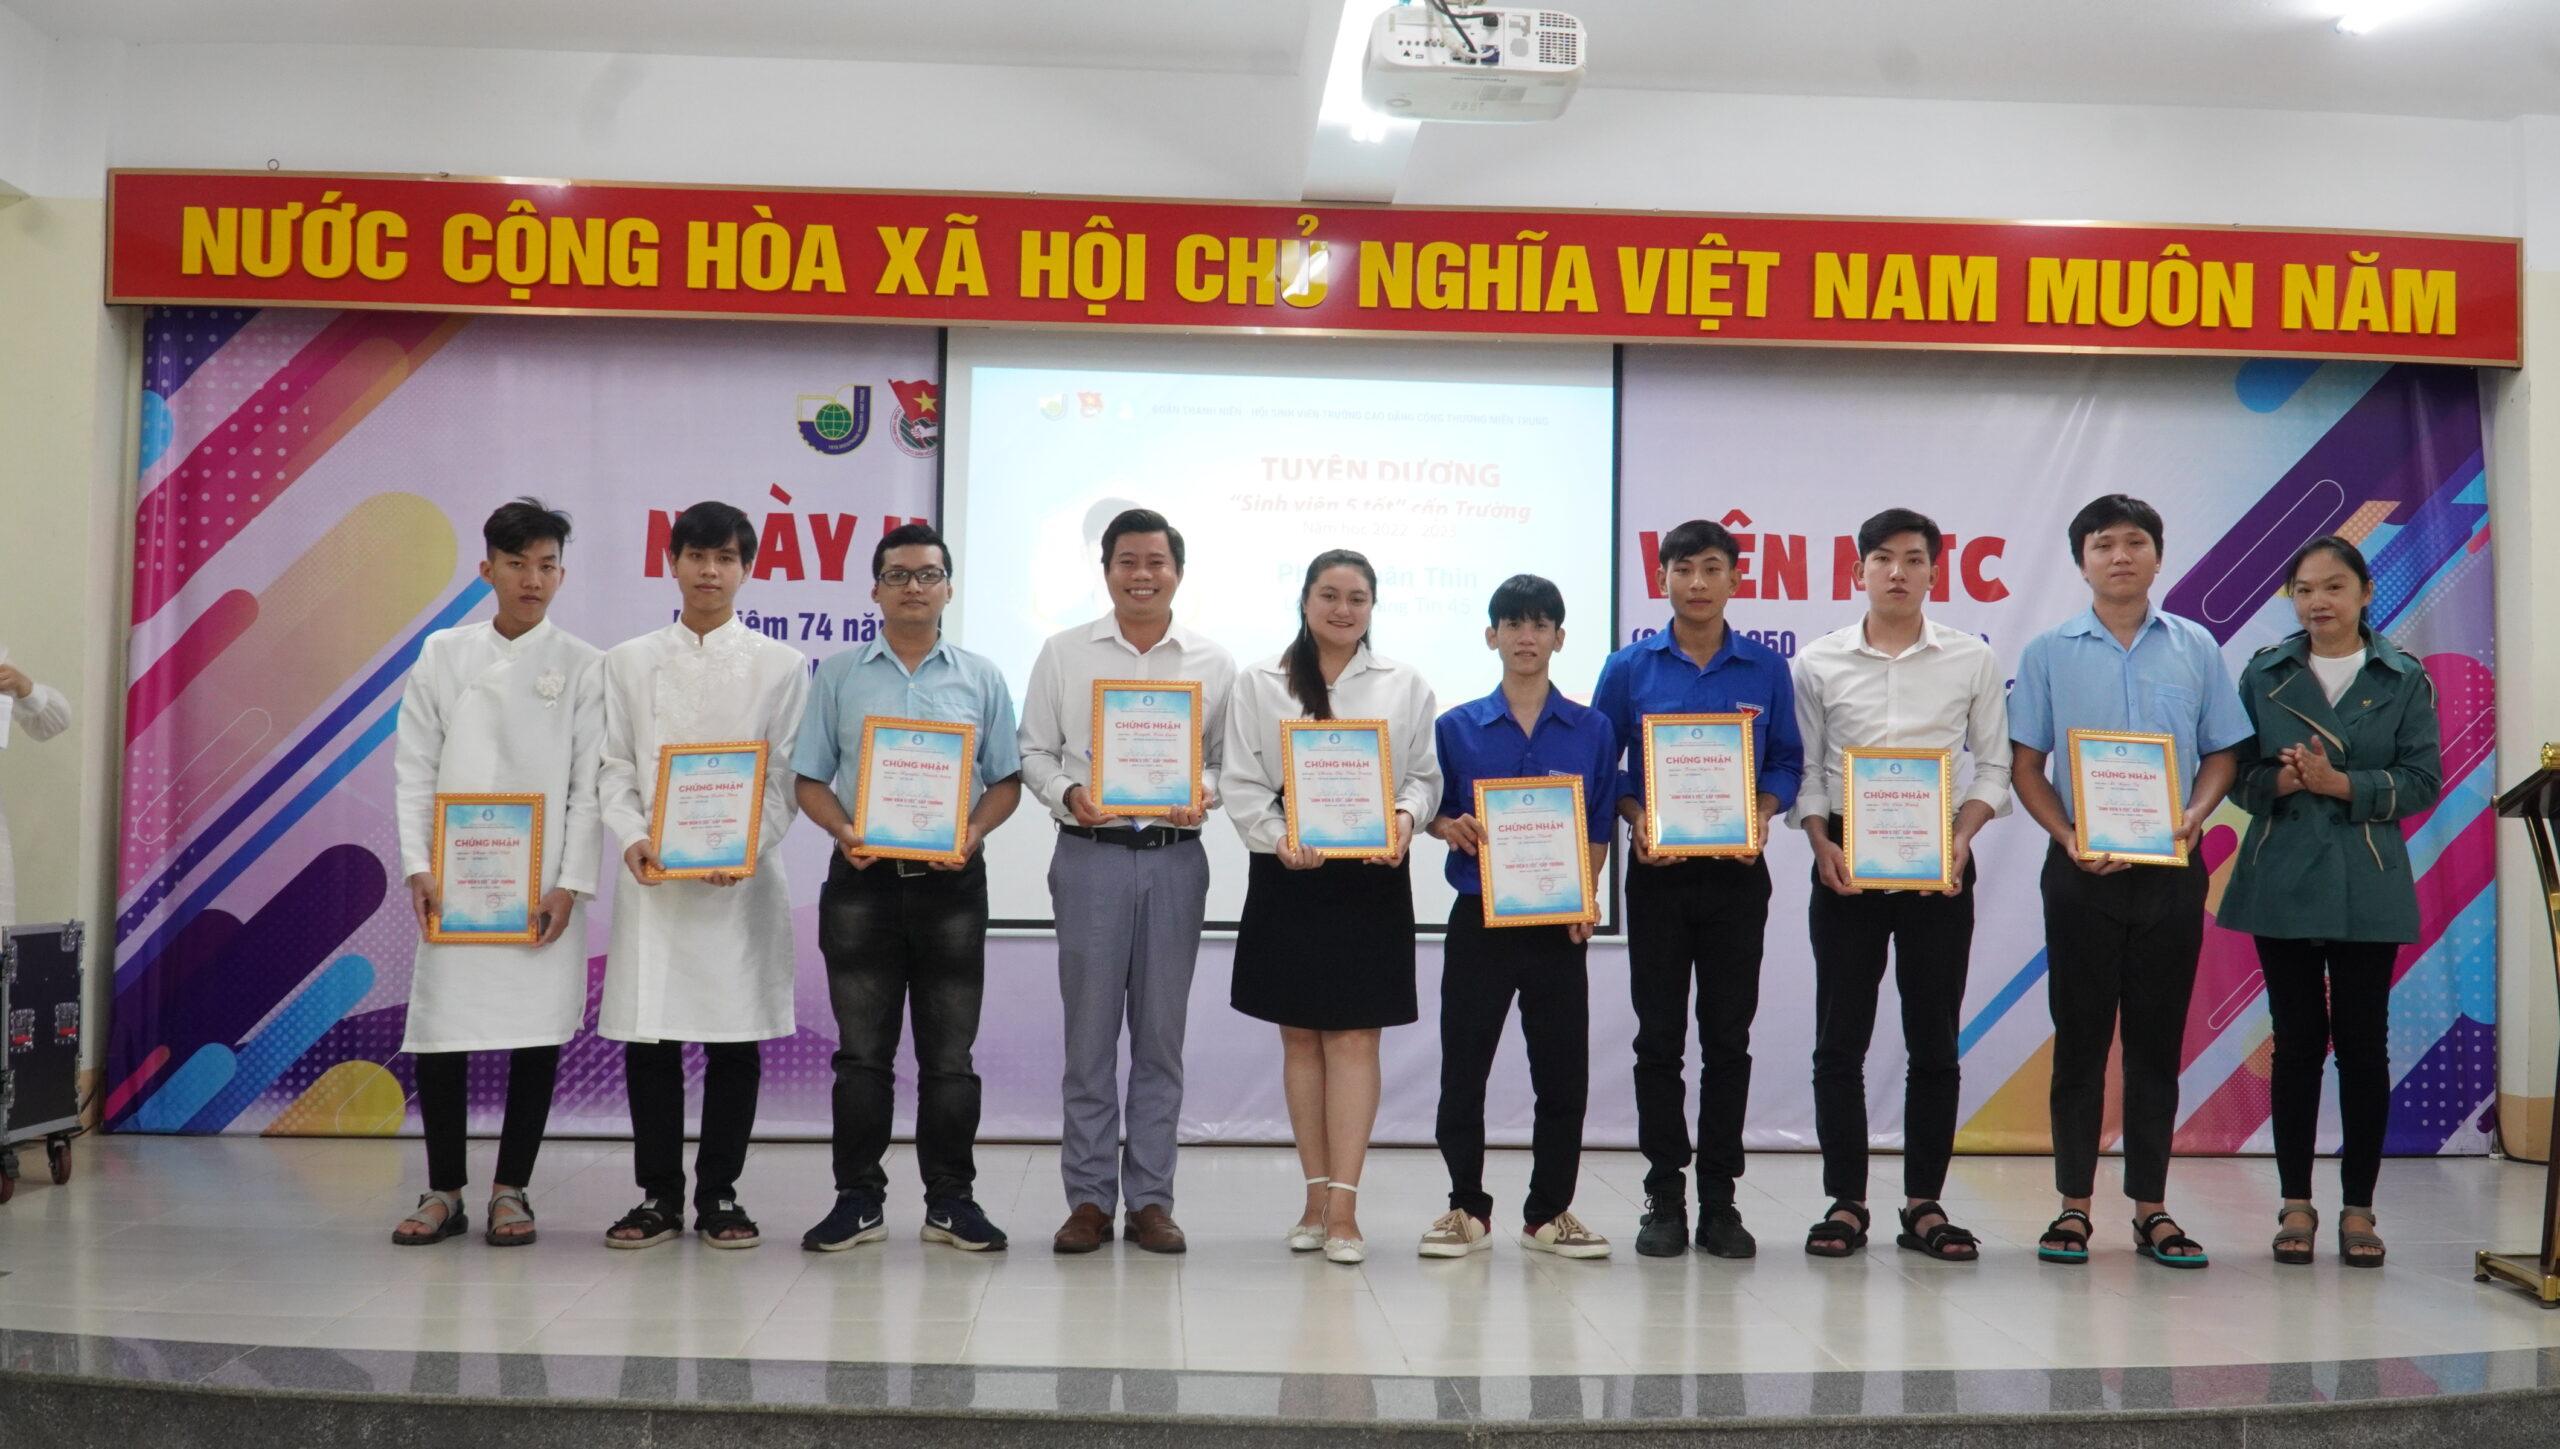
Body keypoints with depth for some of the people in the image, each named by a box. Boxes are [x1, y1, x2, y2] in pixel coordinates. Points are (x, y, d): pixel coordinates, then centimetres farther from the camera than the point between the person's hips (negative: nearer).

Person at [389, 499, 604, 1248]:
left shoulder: (583, 665, 3)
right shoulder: (443, 653, 8)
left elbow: (590, 784, -1)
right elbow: (415, 768, 5)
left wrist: (570, 884, -8)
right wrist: (418, 866, -5)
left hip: (543, 884, -1)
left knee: (539, 1031, 1)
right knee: (438, 1030, 1)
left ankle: (511, 1191, 14)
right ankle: (444, 1191, 15)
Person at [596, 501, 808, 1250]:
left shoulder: (780, 666, 7)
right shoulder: (628, 662, 11)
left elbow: (785, 777, 2)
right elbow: (613, 770, 7)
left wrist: (747, 848, -13)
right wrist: (633, 838, -10)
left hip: (743, 878, -1)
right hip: (653, 877, 1)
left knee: (736, 1038, 1)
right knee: (648, 1038, 1)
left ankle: (720, 1194, 13)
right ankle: (659, 1195, 13)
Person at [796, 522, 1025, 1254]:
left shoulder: (981, 678, 8)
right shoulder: (839, 677, 8)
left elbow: (1006, 781, 7)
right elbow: (810, 779, 6)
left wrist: (972, 831, -11)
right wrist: (843, 830, -13)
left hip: (951, 879, 0)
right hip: (862, 876, 0)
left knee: (950, 1052, 5)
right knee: (862, 1050, 5)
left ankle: (950, 1200, 13)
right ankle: (858, 1199, 13)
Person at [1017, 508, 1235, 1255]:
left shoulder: (1213, 662, 8)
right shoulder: (1064, 653, 6)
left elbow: (1231, 759, 9)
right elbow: (1034, 750, 7)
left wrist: (1204, 793, -12)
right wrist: (1067, 793, -12)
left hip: (1176, 857, 1)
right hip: (1090, 853, -1)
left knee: (1161, 1033, 6)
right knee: (1089, 1032, 1)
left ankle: (1150, 1197, 14)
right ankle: (1088, 1198, 10)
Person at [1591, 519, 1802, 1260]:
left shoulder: (1766, 669, 4)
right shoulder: (1630, 667, 2)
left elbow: (1788, 764, 7)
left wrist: (1762, 816, -11)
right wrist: (1636, 819, -12)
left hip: (1737, 871, 1)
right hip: (1658, 870, 0)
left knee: (1729, 1038, 5)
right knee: (1659, 1038, 4)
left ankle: (1719, 1198, 13)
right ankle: (1664, 1196, 13)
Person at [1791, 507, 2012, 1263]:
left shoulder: (1972, 660, 5)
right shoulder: (1818, 662, 5)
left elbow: (1993, 764, 7)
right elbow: (1803, 768, 7)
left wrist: (1961, 839, -8)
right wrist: (1821, 844, -8)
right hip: (1847, 863, 0)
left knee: (1935, 1044, 4)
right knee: (1839, 1041, 1)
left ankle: (1924, 1204, 14)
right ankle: (1845, 1202, 10)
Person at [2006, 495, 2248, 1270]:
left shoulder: (2196, 647, 7)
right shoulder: (2049, 652, 3)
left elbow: (2221, 754, 9)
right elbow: (2025, 765, 3)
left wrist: (2194, 815, -10)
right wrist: (2067, 836, -12)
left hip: (2171, 867, 1)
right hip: (2081, 868, -1)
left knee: (2158, 1036, 6)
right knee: (2080, 1035, 3)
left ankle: (2150, 1206, 14)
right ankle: (2073, 1203, 11)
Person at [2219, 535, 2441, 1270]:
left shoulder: (2405, 678, 1)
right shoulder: (2264, 673, 5)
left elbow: (2423, 781, -3)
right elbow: (2236, 770, 4)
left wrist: (2341, 783, -17)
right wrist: (2276, 781, -16)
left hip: (2368, 890, -1)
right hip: (2282, 883, 1)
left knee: (2362, 1040, 3)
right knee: (2297, 1039, 5)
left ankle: (2359, 1206, 14)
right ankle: (2296, 1203, 14)